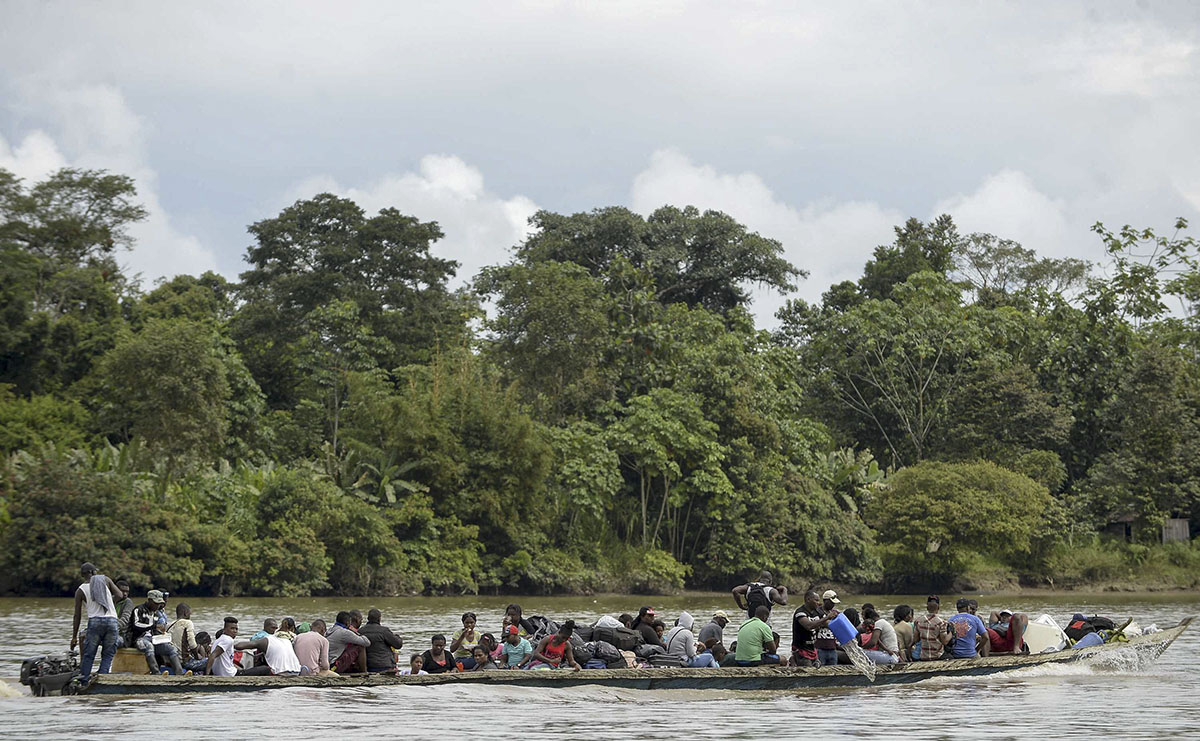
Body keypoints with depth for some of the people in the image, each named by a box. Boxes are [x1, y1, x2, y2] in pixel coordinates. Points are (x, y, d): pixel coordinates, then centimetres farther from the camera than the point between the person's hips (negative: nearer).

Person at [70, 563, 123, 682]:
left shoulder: (80, 590, 8)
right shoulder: (105, 580, 10)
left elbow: (77, 615, 7)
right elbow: (119, 595, 4)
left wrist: (74, 637, 11)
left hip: (95, 621, -1)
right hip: (112, 621, 1)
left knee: (88, 655, 3)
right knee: (108, 655, 7)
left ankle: (83, 682, -3)